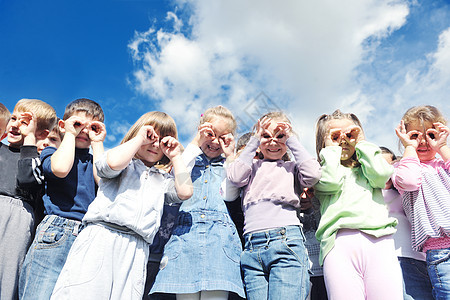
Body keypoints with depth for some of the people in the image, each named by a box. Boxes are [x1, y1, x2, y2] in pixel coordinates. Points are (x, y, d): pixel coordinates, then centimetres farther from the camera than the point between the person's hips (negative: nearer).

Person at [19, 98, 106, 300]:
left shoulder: (94, 160, 21)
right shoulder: (52, 152, 13)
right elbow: (60, 168, -11)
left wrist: (97, 143, 7)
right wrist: (70, 134, 3)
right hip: (55, 234, -2)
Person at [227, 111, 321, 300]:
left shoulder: (291, 167, 18)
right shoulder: (253, 166, 22)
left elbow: (312, 174, -2)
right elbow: (235, 178, 1)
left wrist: (291, 140, 8)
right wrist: (254, 141, 9)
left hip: (286, 240, -2)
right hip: (252, 246, 2)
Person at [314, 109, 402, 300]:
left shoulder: (365, 168, 29)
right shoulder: (321, 170, 22)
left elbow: (381, 174, 6)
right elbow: (331, 182, -1)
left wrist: (362, 143, 17)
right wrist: (332, 148, 13)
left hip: (378, 240, 2)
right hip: (339, 242, -2)